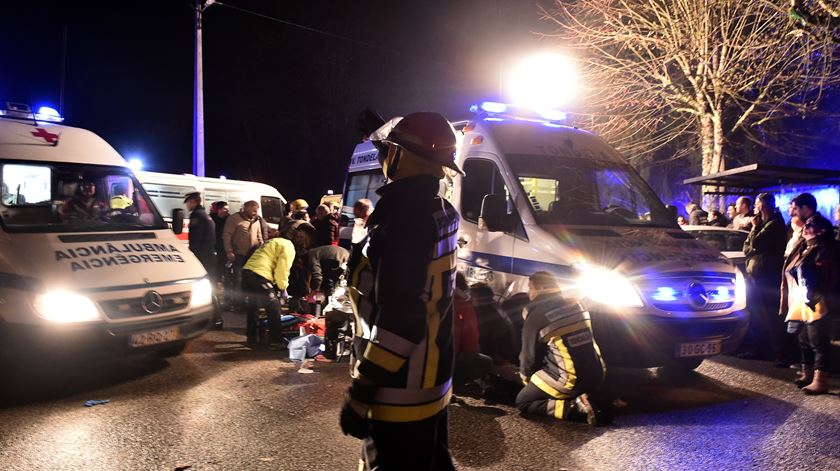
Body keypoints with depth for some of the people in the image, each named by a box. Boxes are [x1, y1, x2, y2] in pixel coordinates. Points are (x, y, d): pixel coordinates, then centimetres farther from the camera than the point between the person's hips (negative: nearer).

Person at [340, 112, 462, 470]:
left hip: (399, 393, -9)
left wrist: (359, 392, -21)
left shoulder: (400, 222, -25)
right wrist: (387, 137, 36)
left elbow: (398, 322, -29)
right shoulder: (442, 214, 2)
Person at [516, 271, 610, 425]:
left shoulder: (536, 316, -10)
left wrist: (526, 378, 21)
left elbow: (529, 355, -1)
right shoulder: (575, 305, 9)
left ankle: (575, 407, -11)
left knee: (522, 402, 8)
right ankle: (587, 401, 4)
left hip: (570, 379, -7)